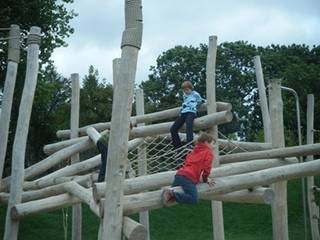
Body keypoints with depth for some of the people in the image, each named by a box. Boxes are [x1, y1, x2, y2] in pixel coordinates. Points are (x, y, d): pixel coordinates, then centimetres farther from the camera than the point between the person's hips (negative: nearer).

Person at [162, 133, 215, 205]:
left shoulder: (194, 151, 28)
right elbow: (207, 167, -5)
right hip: (189, 178, -8)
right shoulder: (209, 153, 6)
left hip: (179, 174, 8)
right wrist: (205, 179, 14)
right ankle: (173, 195, -26)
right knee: (194, 199, -18)